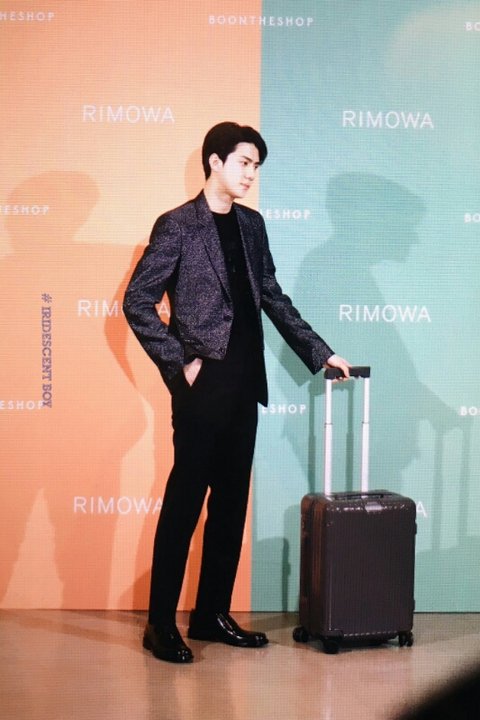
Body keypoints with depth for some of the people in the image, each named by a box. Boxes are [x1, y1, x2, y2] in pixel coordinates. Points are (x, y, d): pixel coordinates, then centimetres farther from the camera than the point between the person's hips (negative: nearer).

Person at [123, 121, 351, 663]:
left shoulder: (251, 225, 13)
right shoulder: (177, 225, -6)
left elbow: (273, 297, 17)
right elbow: (137, 302, -9)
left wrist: (319, 352, 12)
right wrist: (179, 365, -12)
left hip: (244, 385, 7)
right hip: (203, 386, -6)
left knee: (231, 504, 10)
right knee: (184, 503, -2)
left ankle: (213, 614, 21)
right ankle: (160, 625, 7)